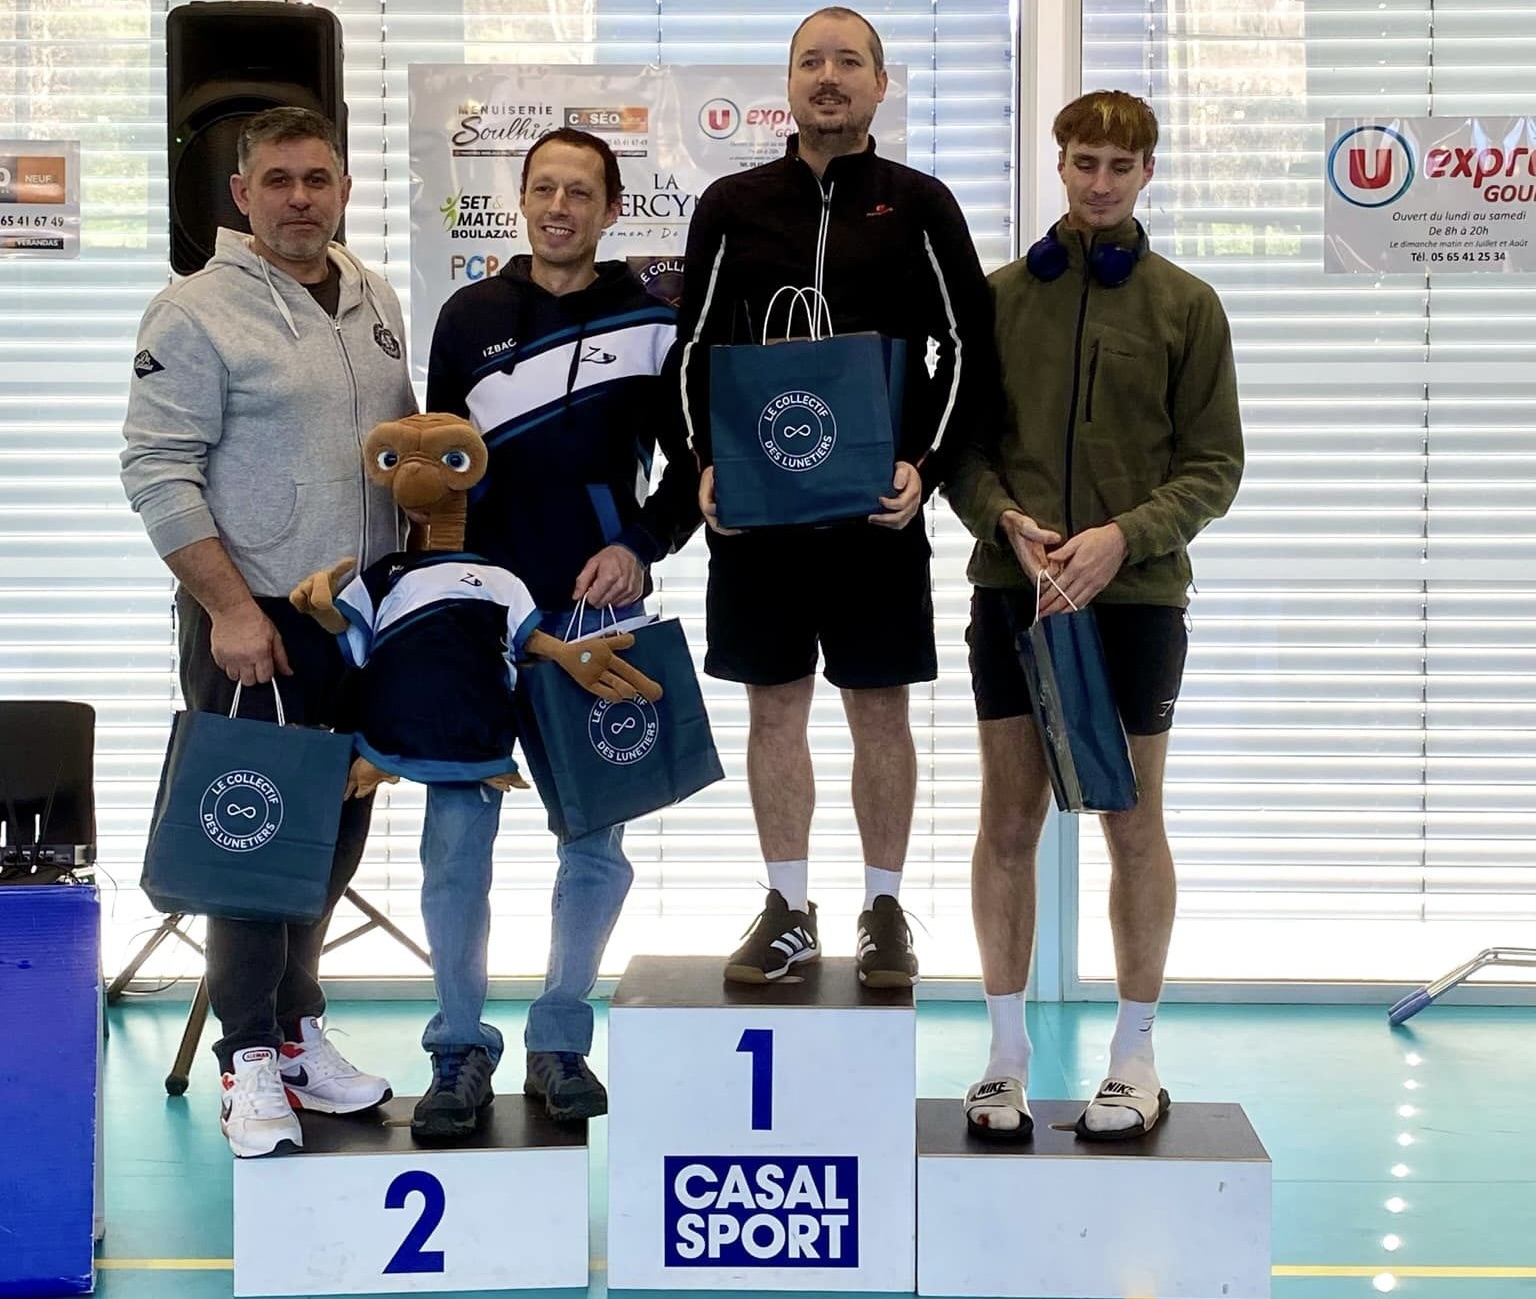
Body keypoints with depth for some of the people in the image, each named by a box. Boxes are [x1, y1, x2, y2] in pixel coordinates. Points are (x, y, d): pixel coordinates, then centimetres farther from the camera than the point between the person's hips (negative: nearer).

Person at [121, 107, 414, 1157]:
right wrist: (230, 607, -18)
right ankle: (253, 1061, 7)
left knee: (339, 836, 12)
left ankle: (300, 1027, 26)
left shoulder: (376, 304, 11)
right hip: (253, 625, -6)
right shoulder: (200, 313, -9)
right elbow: (160, 473, -13)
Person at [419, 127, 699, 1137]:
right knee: (458, 834, -2)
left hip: (597, 614, 0)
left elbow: (696, 460, 7)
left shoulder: (650, 322, 3)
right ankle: (461, 1047, 10)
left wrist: (642, 545, -8)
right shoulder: (471, 318, 7)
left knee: (596, 835, 4)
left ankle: (561, 1041, 18)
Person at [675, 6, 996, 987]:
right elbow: (696, 350, 9)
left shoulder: (920, 206, 4)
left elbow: (968, 349, 2)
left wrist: (924, 464, -10)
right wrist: (706, 463, -5)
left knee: (881, 711, 4)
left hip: (880, 504, -1)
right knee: (775, 708, 7)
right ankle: (789, 912, 17)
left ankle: (885, 912, 16)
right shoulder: (731, 206, 8)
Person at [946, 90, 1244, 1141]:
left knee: (1133, 826, 6)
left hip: (1136, 595, -1)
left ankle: (1136, 1055, 17)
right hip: (1014, 591, 1)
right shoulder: (1000, 297, 7)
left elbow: (1215, 466, 1)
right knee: (1009, 822, 4)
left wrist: (1122, 536, -14)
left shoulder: (1186, 305, 3)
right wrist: (1010, 522, -12)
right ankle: (1009, 1052, 15)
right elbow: (961, 443, 7)